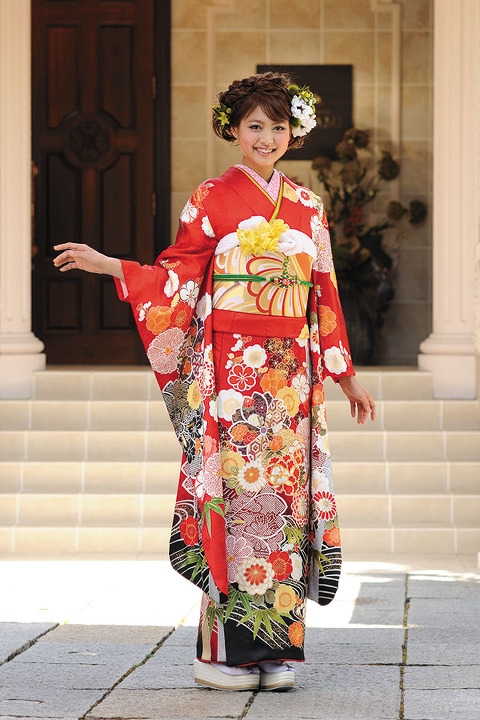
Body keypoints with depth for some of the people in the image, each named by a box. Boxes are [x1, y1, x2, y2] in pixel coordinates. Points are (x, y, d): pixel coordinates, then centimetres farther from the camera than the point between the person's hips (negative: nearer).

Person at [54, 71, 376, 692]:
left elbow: (323, 295, 16)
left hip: (292, 376, 4)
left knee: (284, 496, 2)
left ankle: (275, 648, 7)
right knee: (233, 494, -8)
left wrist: (346, 377, 16)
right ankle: (223, 650, -4)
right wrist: (107, 265, -15)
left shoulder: (306, 208, 13)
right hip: (230, 372, -4)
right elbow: (176, 276, -1)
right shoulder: (212, 199, 2)